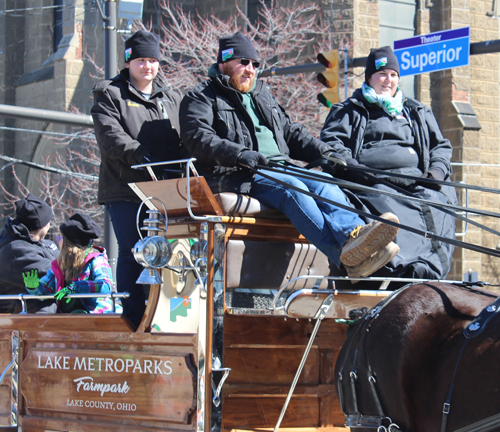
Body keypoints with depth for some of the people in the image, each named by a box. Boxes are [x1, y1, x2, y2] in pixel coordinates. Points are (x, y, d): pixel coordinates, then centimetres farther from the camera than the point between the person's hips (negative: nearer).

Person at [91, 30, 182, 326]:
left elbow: (184, 141, 19)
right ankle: (133, 319, -2)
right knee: (132, 253, -6)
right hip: (126, 191, -4)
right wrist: (139, 155, -24)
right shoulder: (110, 95, 7)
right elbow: (111, 137, -9)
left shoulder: (172, 98, 22)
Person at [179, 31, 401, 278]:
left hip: (279, 170, 7)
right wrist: (239, 154, -25)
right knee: (292, 189, -34)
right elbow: (197, 138, -9)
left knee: (323, 184, -25)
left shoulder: (262, 95, 32)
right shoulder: (201, 98, 9)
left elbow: (290, 132, 33)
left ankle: (353, 236, -53)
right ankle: (345, 256, -55)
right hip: (236, 177, -7)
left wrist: (324, 153, 15)